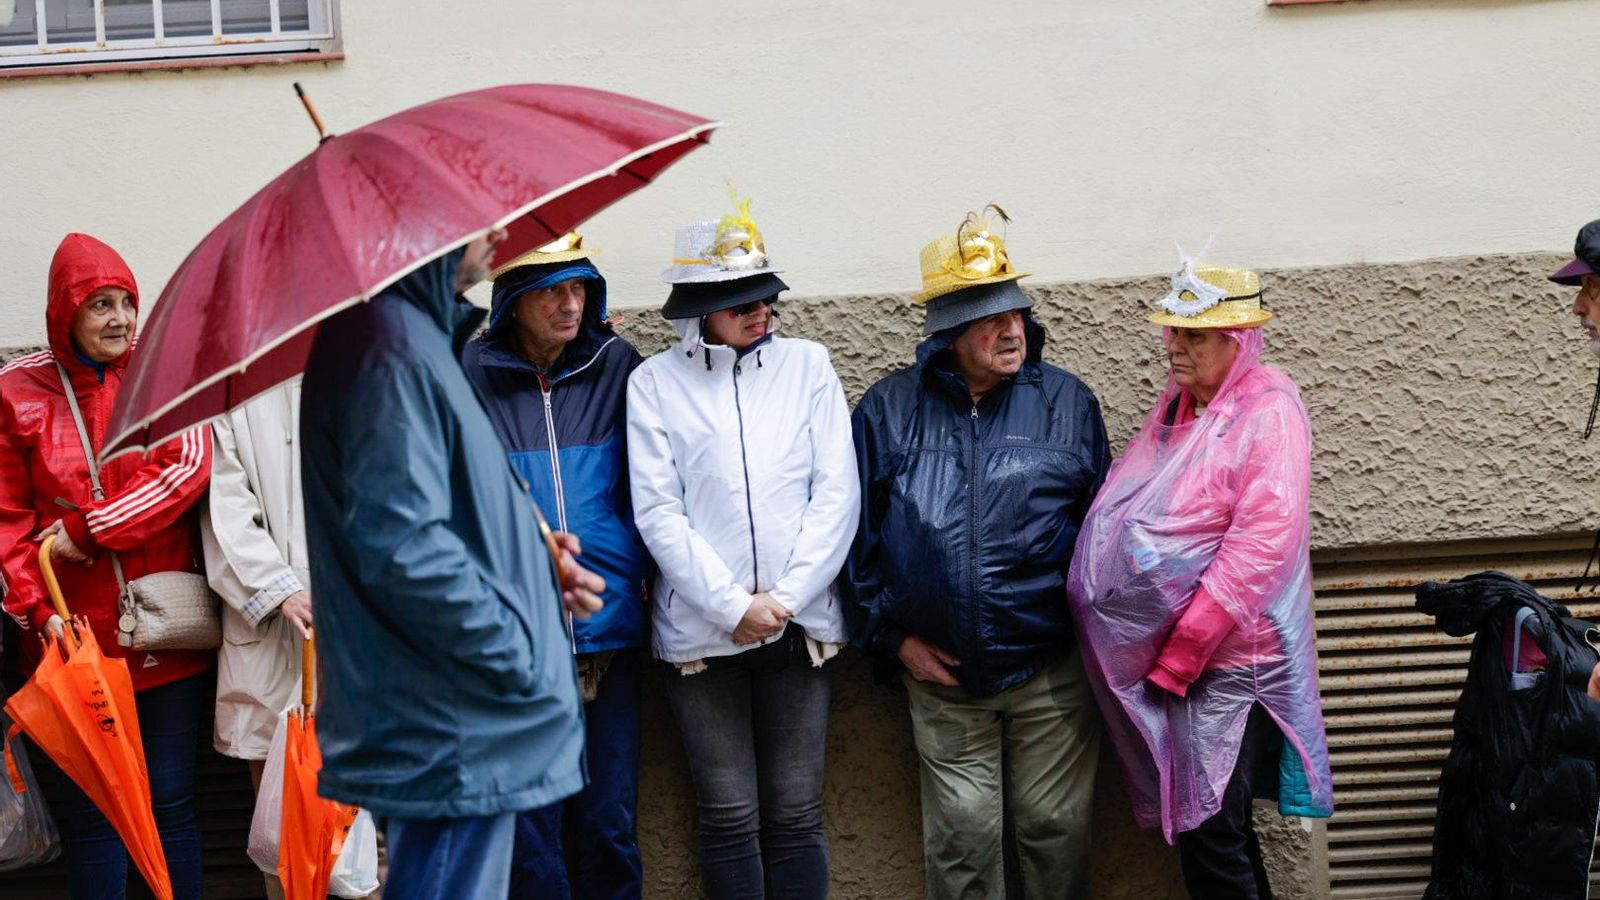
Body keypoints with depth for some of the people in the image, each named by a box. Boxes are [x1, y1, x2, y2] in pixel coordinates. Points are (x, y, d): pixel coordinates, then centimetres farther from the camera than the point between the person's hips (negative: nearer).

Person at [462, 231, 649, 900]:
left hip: (610, 624, 2)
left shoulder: (618, 367, 5)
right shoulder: (470, 375, 0)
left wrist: (649, 572, 6)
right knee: (528, 826, 4)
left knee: (608, 823, 8)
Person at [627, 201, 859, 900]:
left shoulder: (806, 363, 6)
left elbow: (836, 493, 1)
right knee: (729, 816, 4)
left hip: (799, 625, 1)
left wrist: (785, 599, -7)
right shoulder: (654, 383, 1)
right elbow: (657, 512, -4)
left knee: (795, 813, 6)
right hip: (701, 629, -1)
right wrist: (734, 606, -12)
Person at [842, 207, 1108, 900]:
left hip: (1052, 672, 0)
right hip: (942, 678, 0)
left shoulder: (1067, 401, 3)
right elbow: (856, 533, 5)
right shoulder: (888, 411, 2)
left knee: (1055, 831, 8)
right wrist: (892, 635, 1)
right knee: (961, 841, 7)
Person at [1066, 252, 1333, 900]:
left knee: (1210, 835, -5)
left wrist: (1182, 651, -19)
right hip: (1166, 656, 8)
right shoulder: (1177, 402, 12)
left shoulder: (1268, 410, -11)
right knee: (1199, 824, 15)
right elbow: (1128, 505, 19)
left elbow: (1262, 542, -20)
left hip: (1225, 660, -8)